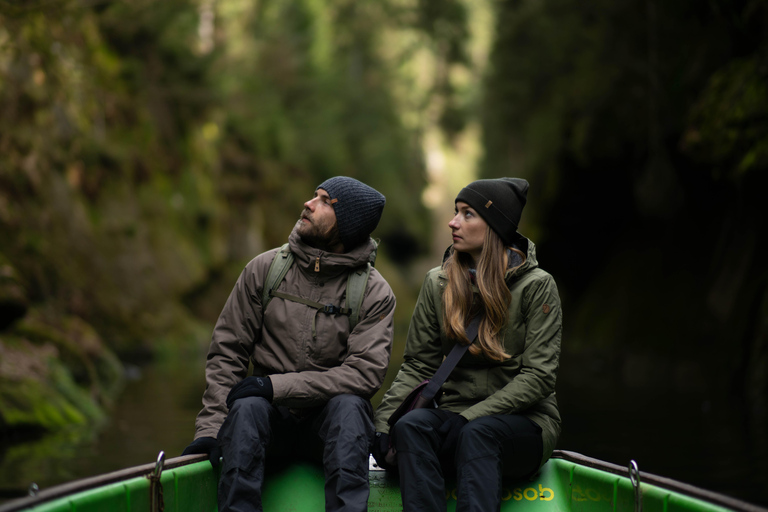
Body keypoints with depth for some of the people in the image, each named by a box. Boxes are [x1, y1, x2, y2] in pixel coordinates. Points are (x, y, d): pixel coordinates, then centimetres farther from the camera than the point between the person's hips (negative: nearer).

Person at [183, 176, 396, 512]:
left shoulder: (375, 292, -4)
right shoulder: (265, 268, 2)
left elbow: (366, 372, -16)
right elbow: (227, 350, 3)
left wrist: (277, 385, -22)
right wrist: (210, 427, -8)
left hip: (331, 421, -1)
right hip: (271, 420, 1)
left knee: (349, 405, -33)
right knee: (247, 406, -31)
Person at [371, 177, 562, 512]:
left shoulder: (536, 286, -3)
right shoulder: (438, 283, 9)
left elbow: (539, 376, -9)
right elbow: (417, 366, 7)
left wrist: (470, 417, -18)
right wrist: (384, 422, -10)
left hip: (525, 424, -3)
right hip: (455, 417, 3)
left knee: (478, 433, -37)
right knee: (411, 425, -30)